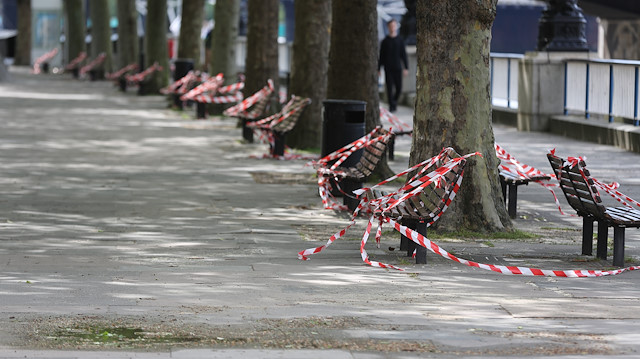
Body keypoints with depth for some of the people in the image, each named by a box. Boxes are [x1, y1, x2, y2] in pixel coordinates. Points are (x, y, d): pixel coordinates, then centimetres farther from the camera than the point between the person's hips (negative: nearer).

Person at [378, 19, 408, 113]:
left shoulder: (400, 40, 7)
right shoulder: (385, 41, 5)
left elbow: (403, 54, 7)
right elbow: (381, 56, 8)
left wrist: (406, 68, 1)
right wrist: (378, 69, 5)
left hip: (397, 68, 1)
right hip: (388, 68, -1)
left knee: (399, 88, 0)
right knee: (390, 88, -6)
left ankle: (395, 101, 26)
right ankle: (391, 105, -2)